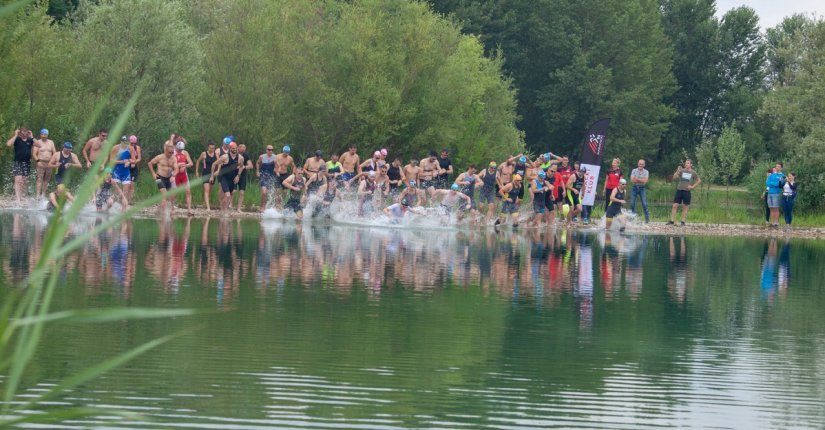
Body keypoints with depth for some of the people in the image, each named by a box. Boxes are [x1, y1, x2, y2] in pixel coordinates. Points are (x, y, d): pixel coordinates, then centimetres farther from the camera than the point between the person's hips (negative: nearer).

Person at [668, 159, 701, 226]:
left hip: (687, 191, 0)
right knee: (675, 205, -4)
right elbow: (674, 178, -5)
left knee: (685, 207, 3)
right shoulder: (682, 170, 3)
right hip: (679, 190, 0)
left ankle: (683, 221, 10)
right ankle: (672, 221, -2)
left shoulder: (693, 173, 3)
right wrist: (677, 171, -20)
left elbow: (699, 181, 11)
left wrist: (693, 186, 0)